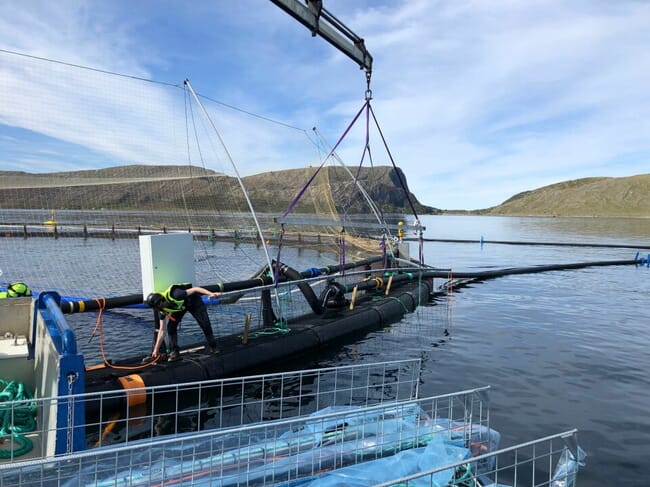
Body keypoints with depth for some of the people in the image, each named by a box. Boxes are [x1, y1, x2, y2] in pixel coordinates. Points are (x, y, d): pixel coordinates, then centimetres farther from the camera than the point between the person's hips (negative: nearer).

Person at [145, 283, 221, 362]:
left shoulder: (174, 295, -42)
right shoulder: (161, 310, -22)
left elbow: (195, 289, -40)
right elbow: (162, 330, -13)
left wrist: (211, 294, -49)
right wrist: (156, 349, -12)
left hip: (193, 301, -5)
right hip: (179, 307, 5)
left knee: (205, 323, -10)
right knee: (171, 326, -13)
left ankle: (212, 347, 7)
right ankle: (174, 352, -4)